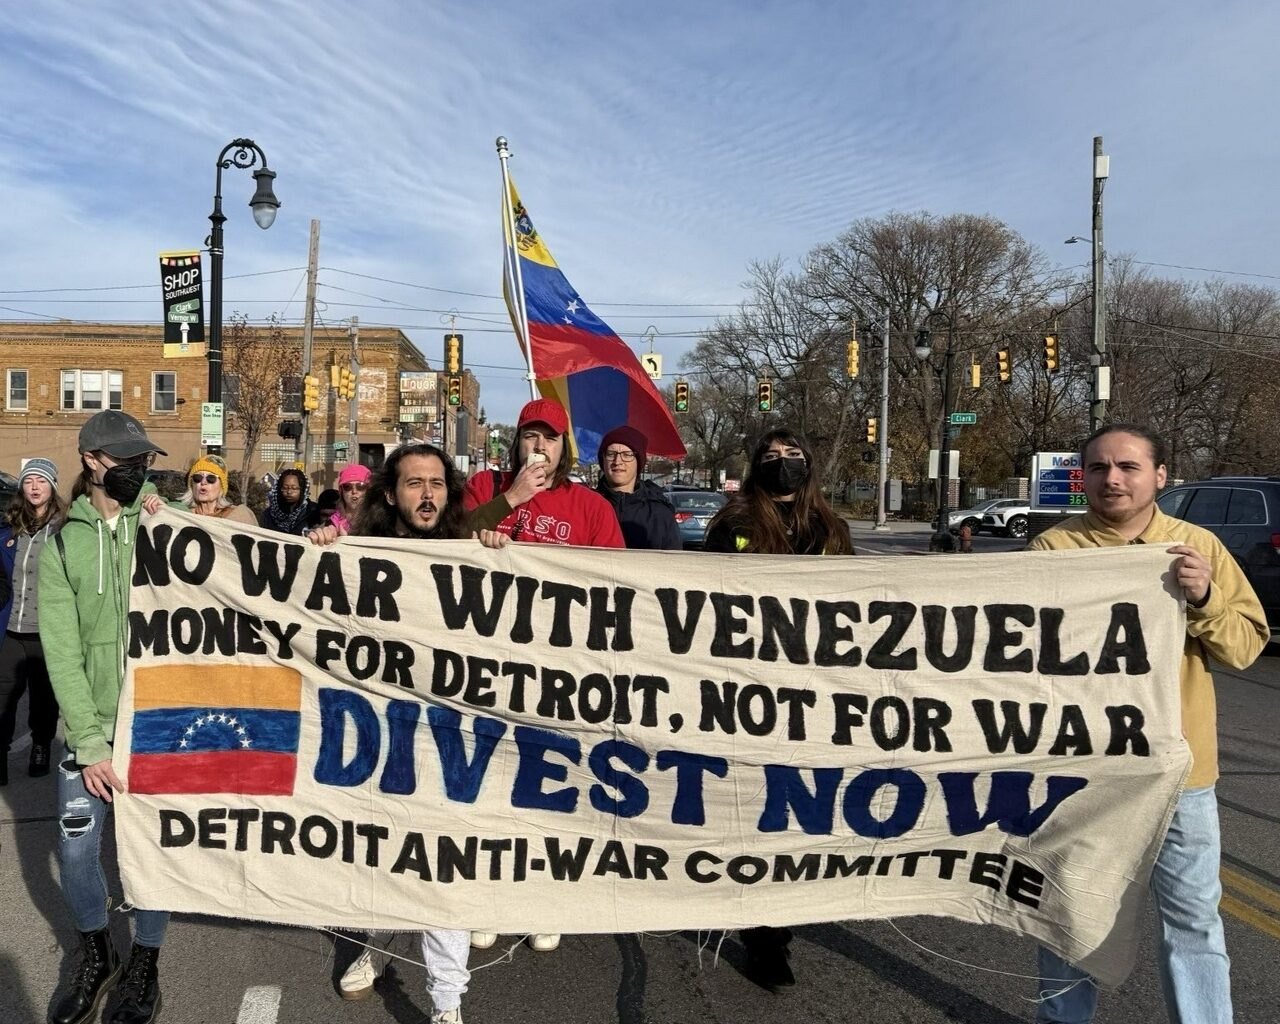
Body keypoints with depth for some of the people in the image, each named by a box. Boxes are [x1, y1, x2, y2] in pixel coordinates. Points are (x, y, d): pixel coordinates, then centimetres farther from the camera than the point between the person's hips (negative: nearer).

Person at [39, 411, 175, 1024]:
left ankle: (144, 967, 31)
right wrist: (89, 743, -8)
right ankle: (96, 957, 37)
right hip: (91, 725, 1)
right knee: (76, 852, 9)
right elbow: (62, 655, -4)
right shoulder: (61, 545, -1)